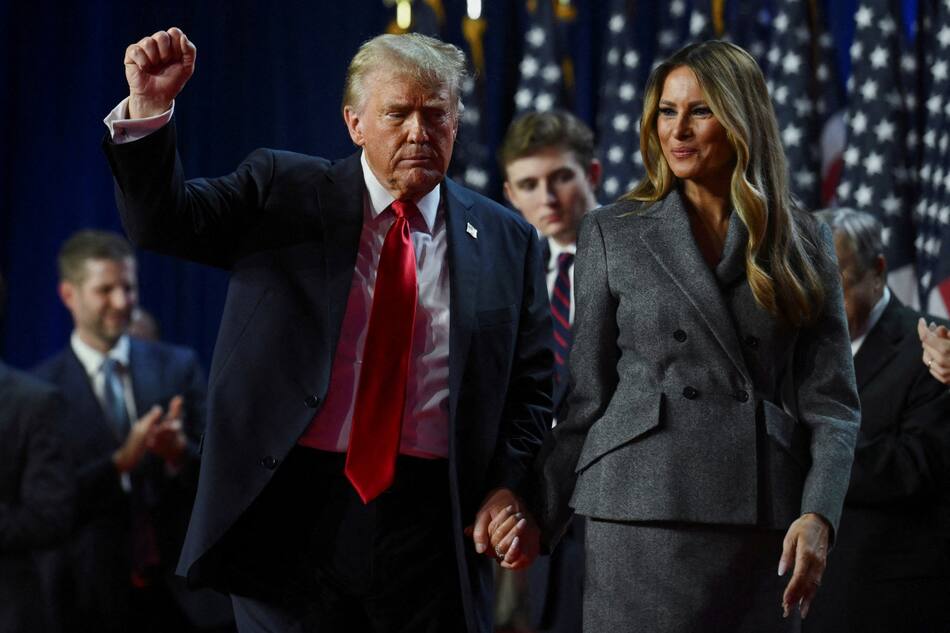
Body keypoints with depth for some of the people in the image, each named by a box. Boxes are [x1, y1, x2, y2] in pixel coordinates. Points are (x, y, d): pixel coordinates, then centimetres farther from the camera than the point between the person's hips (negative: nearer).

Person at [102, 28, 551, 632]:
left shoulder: (507, 241, 8)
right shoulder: (282, 192, 6)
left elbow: (531, 384, 11)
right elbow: (164, 221, -3)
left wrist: (510, 486, -5)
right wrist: (149, 109, -19)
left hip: (435, 521, 1)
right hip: (296, 511, -1)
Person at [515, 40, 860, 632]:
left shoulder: (803, 243, 9)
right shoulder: (613, 234, 8)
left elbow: (831, 402, 5)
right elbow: (586, 398, 8)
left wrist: (818, 516, -10)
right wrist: (535, 523, 2)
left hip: (764, 526, 1)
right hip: (643, 513, -1)